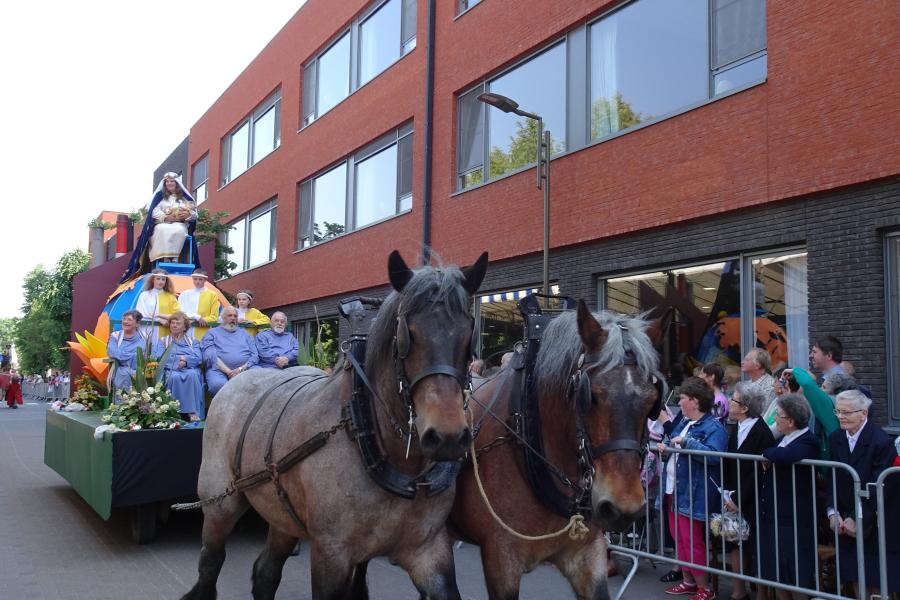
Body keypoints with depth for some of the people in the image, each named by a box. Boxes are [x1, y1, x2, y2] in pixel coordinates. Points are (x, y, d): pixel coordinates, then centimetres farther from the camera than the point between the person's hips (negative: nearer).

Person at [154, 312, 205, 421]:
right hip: (171, 370, 0)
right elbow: (158, 358, 4)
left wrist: (186, 360, -12)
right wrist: (180, 358, -4)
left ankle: (193, 412, -40)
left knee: (192, 375, -35)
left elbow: (199, 359, 6)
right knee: (174, 377, -36)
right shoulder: (163, 341, 25)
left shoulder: (192, 341, 24)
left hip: (190, 369, 0)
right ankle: (175, 412, -39)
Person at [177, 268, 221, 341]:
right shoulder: (184, 294, 12)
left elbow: (214, 316, 5)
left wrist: (203, 320, -12)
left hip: (204, 335, -1)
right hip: (185, 334, 1)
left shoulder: (212, 295, 8)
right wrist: (197, 317, -12)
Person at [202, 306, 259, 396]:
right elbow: (210, 356, 0)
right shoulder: (212, 333, 16)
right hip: (220, 370, -2)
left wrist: (241, 369, -8)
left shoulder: (245, 334, 25)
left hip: (245, 368, 2)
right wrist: (228, 372, -12)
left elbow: (255, 355, 12)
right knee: (218, 384, -39)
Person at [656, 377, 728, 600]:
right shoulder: (684, 422, 12)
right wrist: (666, 446, 1)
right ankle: (688, 581, 32)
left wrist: (685, 442, -29)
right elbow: (675, 445, 23)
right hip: (675, 488, 9)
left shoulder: (713, 427, -16)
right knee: (679, 537, 18)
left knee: (692, 541, -1)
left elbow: (714, 455, -32)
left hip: (693, 493, -9)